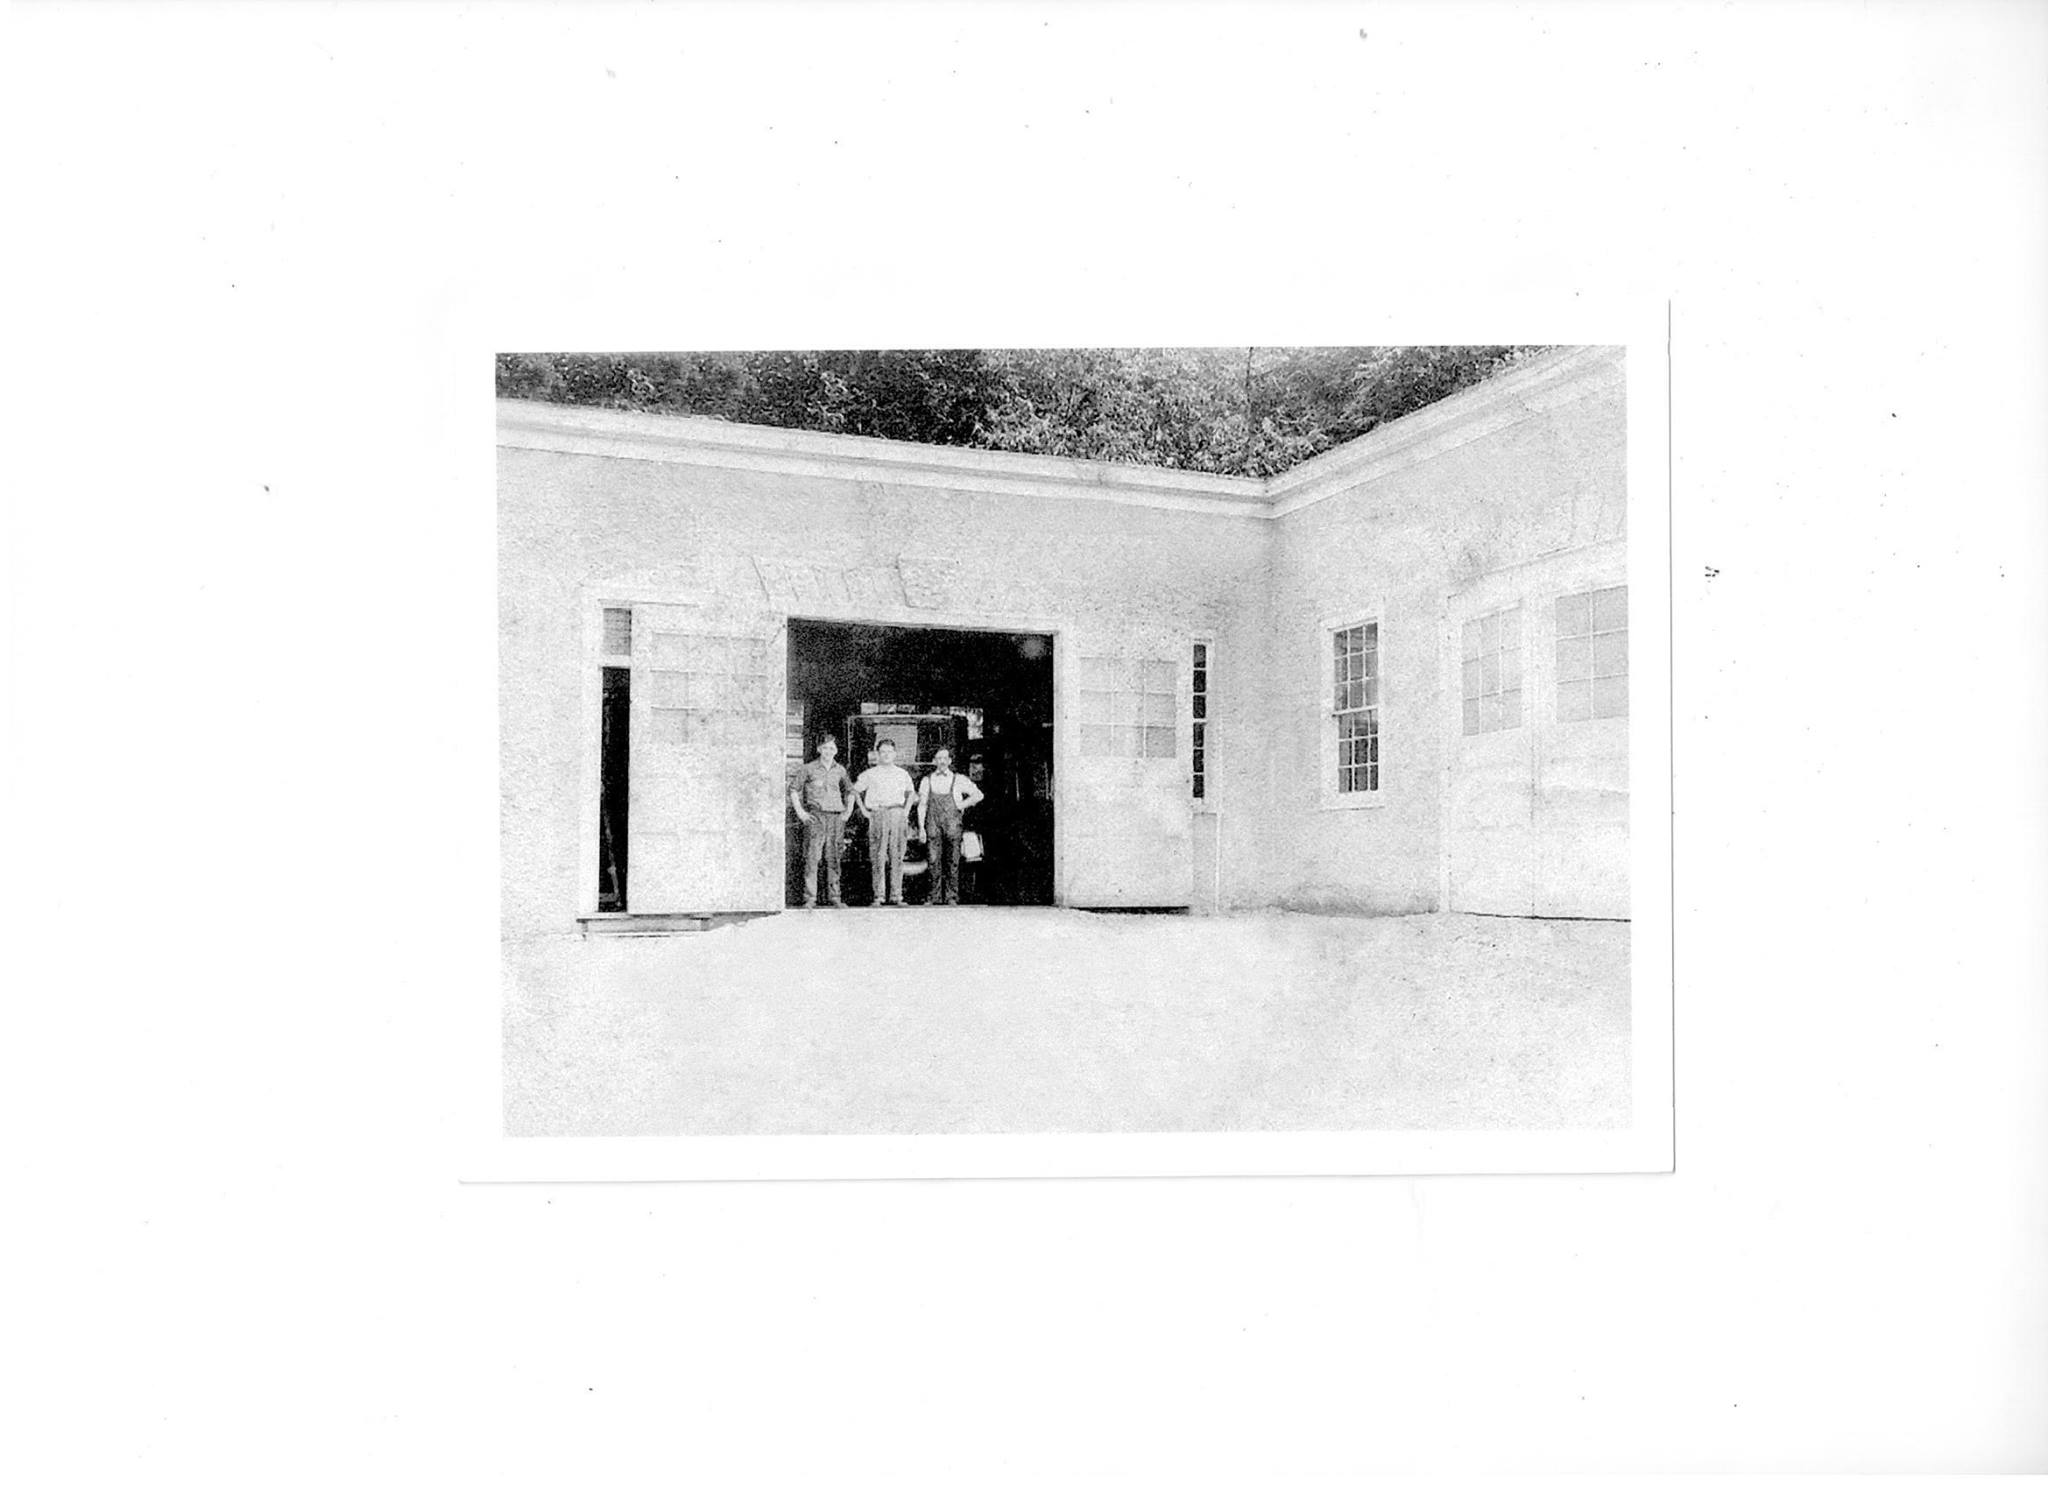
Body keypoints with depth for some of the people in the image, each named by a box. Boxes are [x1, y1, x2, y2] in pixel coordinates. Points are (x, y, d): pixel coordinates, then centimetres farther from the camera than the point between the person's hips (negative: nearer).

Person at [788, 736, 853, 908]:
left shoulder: (840, 770, 11)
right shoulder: (809, 769, 0)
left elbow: (849, 791, 25)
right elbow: (794, 790, 4)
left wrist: (848, 811, 14)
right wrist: (800, 813, -3)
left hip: (836, 817, 3)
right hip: (815, 816, -3)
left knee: (833, 858, 6)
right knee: (812, 857, -8)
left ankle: (834, 897, 12)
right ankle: (810, 899, -7)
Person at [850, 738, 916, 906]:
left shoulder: (903, 774, 15)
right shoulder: (869, 774, 7)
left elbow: (909, 794, 27)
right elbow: (855, 791, 13)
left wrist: (906, 811, 13)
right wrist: (864, 811, 4)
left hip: (898, 815, 2)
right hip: (877, 815, -2)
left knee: (897, 855, 0)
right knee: (878, 856, -5)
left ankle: (896, 895, 3)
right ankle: (879, 895, -3)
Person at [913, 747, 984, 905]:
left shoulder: (958, 780, 8)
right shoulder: (927, 781, 11)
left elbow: (977, 795, 11)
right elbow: (922, 805, 8)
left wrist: (960, 805, 1)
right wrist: (921, 828, 0)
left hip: (952, 825, -1)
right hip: (933, 825, 1)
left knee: (952, 861, -3)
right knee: (935, 861, -3)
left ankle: (952, 897, 1)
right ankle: (936, 897, 0)